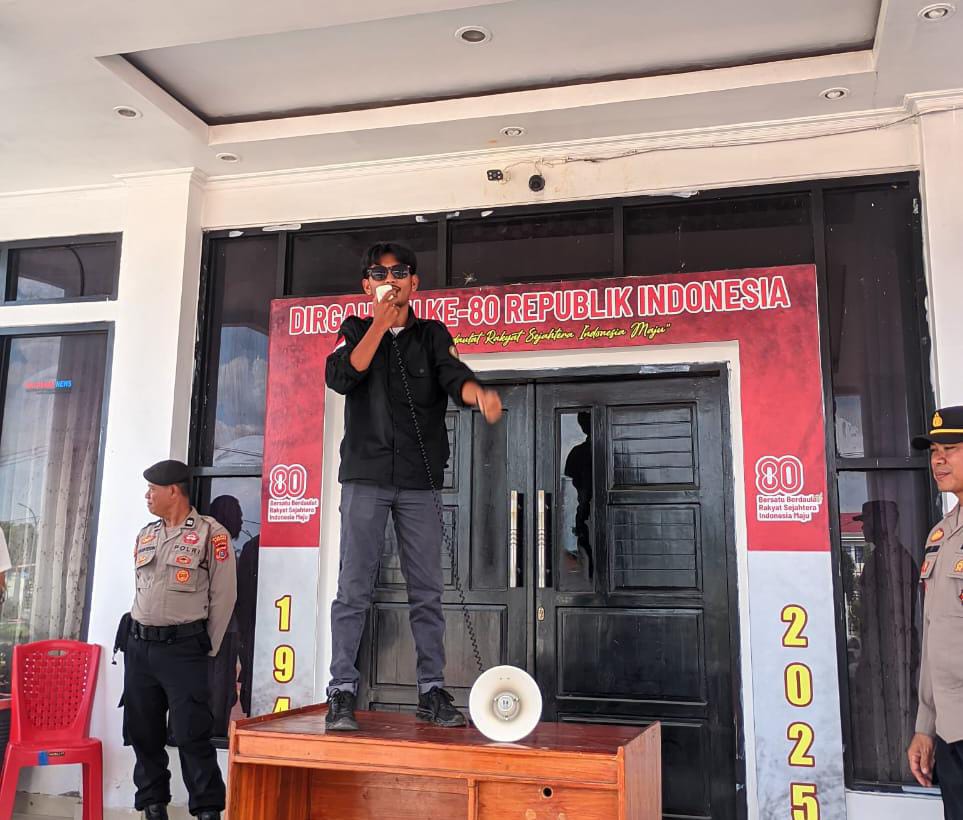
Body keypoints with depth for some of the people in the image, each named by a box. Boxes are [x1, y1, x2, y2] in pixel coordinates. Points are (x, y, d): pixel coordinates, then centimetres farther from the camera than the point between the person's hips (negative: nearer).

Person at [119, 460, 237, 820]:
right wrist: (136, 635, 15)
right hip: (138, 645, 6)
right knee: (143, 732, 11)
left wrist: (207, 649, -5)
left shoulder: (211, 533, -6)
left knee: (192, 735, -7)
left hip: (183, 647, -6)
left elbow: (223, 596, -6)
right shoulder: (145, 535, 14)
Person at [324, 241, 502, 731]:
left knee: (427, 592, 3)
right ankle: (342, 693, 2)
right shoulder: (356, 331, 11)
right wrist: (380, 323, -11)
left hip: (419, 480, 1)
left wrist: (479, 394, -31)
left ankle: (432, 692, 10)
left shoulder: (432, 335, 11)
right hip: (364, 478, -1)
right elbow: (340, 378, -8)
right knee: (354, 589, -3)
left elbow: (455, 376, -8)